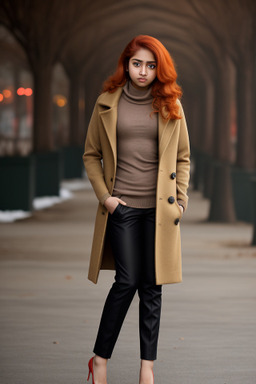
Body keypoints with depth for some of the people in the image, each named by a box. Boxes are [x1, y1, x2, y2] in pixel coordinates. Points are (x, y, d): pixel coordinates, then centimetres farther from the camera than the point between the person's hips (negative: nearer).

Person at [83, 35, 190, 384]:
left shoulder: (171, 106, 6)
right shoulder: (107, 103, 3)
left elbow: (182, 158, 12)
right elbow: (91, 155, 9)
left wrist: (180, 200, 3)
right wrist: (104, 195, -1)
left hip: (159, 208, 1)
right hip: (122, 206, -1)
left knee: (151, 286, 3)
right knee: (127, 281, -8)